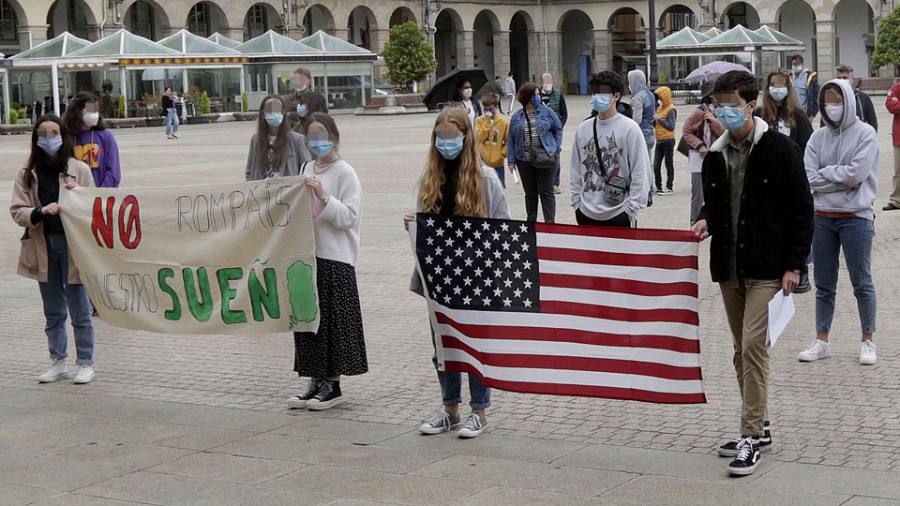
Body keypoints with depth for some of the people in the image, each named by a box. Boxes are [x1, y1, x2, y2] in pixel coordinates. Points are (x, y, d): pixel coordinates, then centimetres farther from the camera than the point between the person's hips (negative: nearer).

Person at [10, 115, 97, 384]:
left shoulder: (79, 169, -1)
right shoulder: (27, 173, 4)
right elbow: (17, 211, -2)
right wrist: (40, 211, -20)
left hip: (73, 245, -3)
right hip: (43, 248, 3)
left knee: (79, 309, 1)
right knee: (53, 311, 14)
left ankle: (85, 363, 12)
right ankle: (58, 362, 24)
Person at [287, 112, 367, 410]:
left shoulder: (345, 173, -7)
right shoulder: (308, 168, 15)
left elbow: (350, 216, -14)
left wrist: (324, 197, -23)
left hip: (335, 257, -7)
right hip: (308, 254, 7)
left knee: (332, 319, -3)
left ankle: (333, 385, 5)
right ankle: (316, 381, 17)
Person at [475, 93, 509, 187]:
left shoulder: (504, 123, -2)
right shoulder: (479, 120, 0)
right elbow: (480, 137, -13)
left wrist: (502, 154, -6)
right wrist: (487, 121, -14)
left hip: (497, 163, 0)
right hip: (482, 162, 0)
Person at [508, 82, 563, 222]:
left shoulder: (546, 112, 2)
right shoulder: (516, 117, 6)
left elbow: (558, 129, 10)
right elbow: (511, 139, 8)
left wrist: (556, 148, -1)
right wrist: (511, 161, 3)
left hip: (544, 158, -2)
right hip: (524, 160, 2)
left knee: (546, 192, -1)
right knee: (530, 193, 12)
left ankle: (550, 222, 2)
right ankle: (531, 222, 21)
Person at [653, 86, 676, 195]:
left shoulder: (671, 110, -9)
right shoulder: (659, 108, 15)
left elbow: (671, 127, -15)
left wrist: (659, 119, -14)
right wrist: (653, 119, 2)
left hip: (668, 140, -8)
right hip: (659, 141, 8)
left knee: (669, 164, 0)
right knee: (656, 165, 6)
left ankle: (669, 188, 5)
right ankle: (659, 188, 14)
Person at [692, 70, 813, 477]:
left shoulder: (779, 149, -7)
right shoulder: (715, 156, 10)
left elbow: (801, 209, -6)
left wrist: (793, 266, -10)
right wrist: (706, 222, 0)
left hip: (766, 268, -6)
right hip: (729, 268, 6)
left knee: (752, 346, -13)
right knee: (742, 350, 12)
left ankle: (751, 436, -7)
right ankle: (759, 428, 23)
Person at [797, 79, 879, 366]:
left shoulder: (865, 133, -5)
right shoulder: (818, 137, 6)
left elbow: (858, 173, -17)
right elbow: (809, 177, -4)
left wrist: (826, 172, -6)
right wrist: (842, 181, -12)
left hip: (856, 216, -4)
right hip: (822, 216, 4)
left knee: (861, 283, 4)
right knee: (824, 284, 11)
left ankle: (867, 342, 15)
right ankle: (821, 341, 20)